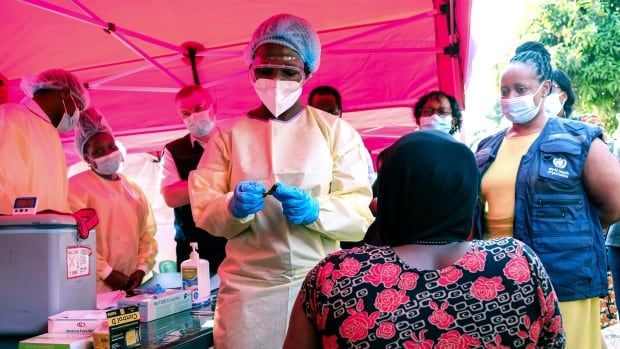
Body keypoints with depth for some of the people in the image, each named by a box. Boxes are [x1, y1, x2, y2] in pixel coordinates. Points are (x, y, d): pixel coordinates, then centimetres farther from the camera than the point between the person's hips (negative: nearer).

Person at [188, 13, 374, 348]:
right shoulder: (228, 132, 5)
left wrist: (314, 210, -21)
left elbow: (361, 215, -4)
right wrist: (233, 206, -18)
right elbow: (203, 212, 2)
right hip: (247, 285, 1)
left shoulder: (336, 130, 2)